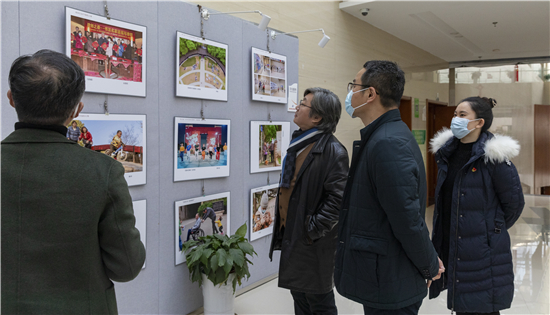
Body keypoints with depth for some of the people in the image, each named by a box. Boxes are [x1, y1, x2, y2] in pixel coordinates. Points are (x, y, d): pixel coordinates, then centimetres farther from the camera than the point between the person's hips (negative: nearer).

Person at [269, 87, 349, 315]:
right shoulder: (298, 144, 10)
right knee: (299, 296, 22)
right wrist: (282, 224, 14)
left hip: (314, 243, -9)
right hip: (291, 235, 9)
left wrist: (313, 230, -20)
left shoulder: (332, 151, -19)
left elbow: (338, 198, -24)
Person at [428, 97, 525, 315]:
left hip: (482, 250, -6)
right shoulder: (447, 151, 6)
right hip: (450, 246, 6)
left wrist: (493, 229, 5)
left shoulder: (493, 156, -13)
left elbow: (514, 203, -6)